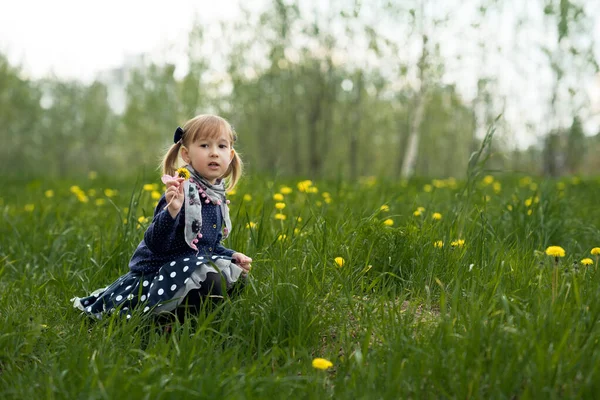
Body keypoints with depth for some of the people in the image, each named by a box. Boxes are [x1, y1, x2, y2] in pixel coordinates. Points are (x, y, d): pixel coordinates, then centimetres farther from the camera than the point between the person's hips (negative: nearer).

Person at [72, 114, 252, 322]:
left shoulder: (217, 198, 6)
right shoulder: (181, 193, -19)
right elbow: (155, 244, -26)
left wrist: (231, 256, 5)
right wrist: (171, 211, -40)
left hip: (191, 270, 9)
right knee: (212, 283, -30)